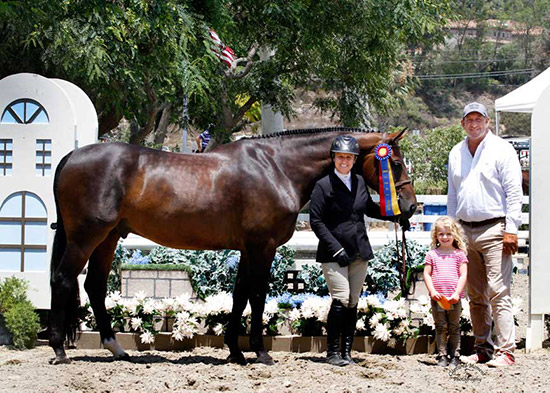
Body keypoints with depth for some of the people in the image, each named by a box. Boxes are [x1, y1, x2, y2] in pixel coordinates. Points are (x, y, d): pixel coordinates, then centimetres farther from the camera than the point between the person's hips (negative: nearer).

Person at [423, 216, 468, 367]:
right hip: (437, 297, 0)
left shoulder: (459, 254, 4)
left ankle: (454, 355, 10)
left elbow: (463, 275, 0)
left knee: (454, 328, 5)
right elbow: (426, 274, 4)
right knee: (441, 328, 3)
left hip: (454, 298, 0)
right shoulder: (432, 254, 6)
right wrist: (432, 291, -9)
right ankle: (442, 355, 8)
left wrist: (457, 293, -10)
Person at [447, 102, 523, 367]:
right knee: (475, 296, 8)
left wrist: (511, 229, -13)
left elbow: (514, 192, -6)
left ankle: (505, 351, -13)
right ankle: (483, 348, 15)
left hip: (494, 229, -6)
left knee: (498, 292, -12)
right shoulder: (456, 154, 16)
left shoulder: (501, 149, -2)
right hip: (465, 231, 6)